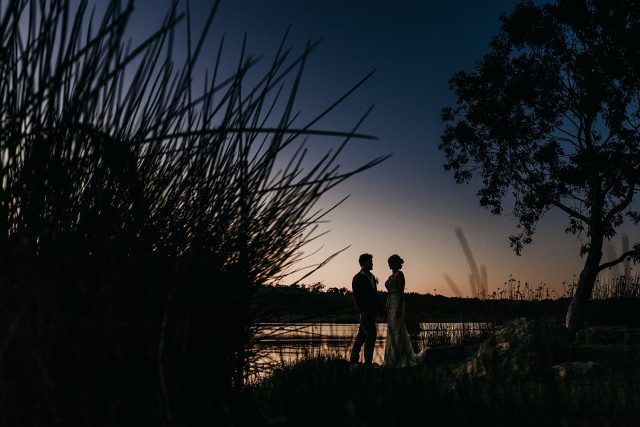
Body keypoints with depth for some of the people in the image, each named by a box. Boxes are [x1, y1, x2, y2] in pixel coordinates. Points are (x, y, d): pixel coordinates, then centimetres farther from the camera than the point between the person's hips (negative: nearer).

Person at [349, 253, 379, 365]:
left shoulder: (371, 277, 17)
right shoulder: (357, 278, -7)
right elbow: (356, 297, -12)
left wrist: (376, 310, 13)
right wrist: (361, 312, -18)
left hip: (371, 312, 8)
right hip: (364, 312, -8)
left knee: (362, 336, 11)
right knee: (371, 335, -12)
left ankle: (353, 360, 18)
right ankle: (368, 361, -8)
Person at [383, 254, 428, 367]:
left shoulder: (399, 275, -8)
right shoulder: (391, 277, 18)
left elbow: (401, 292, -15)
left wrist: (399, 309, -21)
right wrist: (387, 310, 19)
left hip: (397, 304, -9)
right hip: (390, 304, 9)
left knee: (398, 331, -7)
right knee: (391, 332, 9)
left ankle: (402, 359, -2)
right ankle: (393, 360, 14)